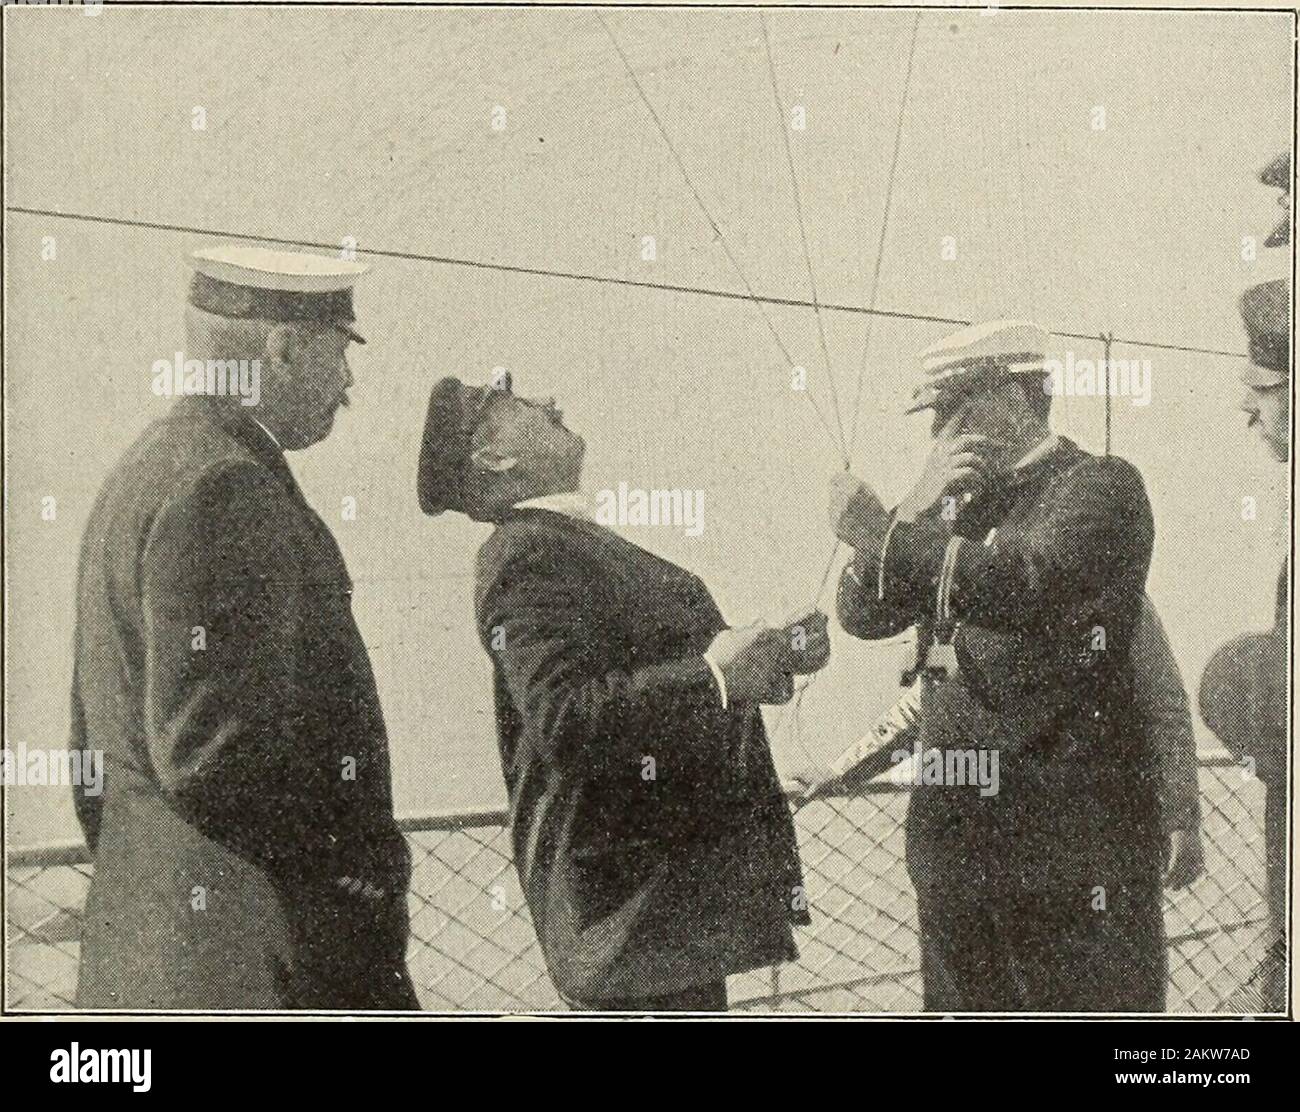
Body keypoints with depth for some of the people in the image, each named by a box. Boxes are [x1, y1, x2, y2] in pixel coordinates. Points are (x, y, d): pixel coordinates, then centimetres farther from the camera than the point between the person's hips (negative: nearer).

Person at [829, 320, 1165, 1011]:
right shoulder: (964, 503, 17)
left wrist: (878, 533, -19)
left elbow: (1028, 585, -24)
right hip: (953, 834, 7)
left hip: (1072, 847, -7)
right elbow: (863, 614, 7)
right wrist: (915, 509, -8)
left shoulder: (1099, 486, -4)